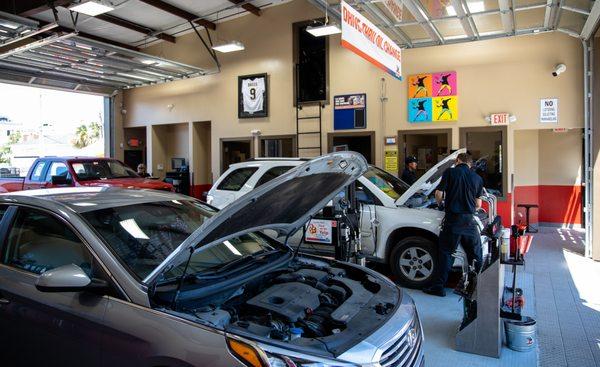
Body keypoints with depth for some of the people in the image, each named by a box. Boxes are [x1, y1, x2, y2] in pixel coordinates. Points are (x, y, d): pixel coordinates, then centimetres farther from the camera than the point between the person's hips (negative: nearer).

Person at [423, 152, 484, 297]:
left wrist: (441, 202, 16)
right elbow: (478, 205, 10)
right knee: (476, 255, 16)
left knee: (446, 253, 5)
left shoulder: (450, 172, -2)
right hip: (470, 221, 3)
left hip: (452, 220, -3)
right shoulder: (477, 178, 9)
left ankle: (438, 287, 6)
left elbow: (439, 194, -5)